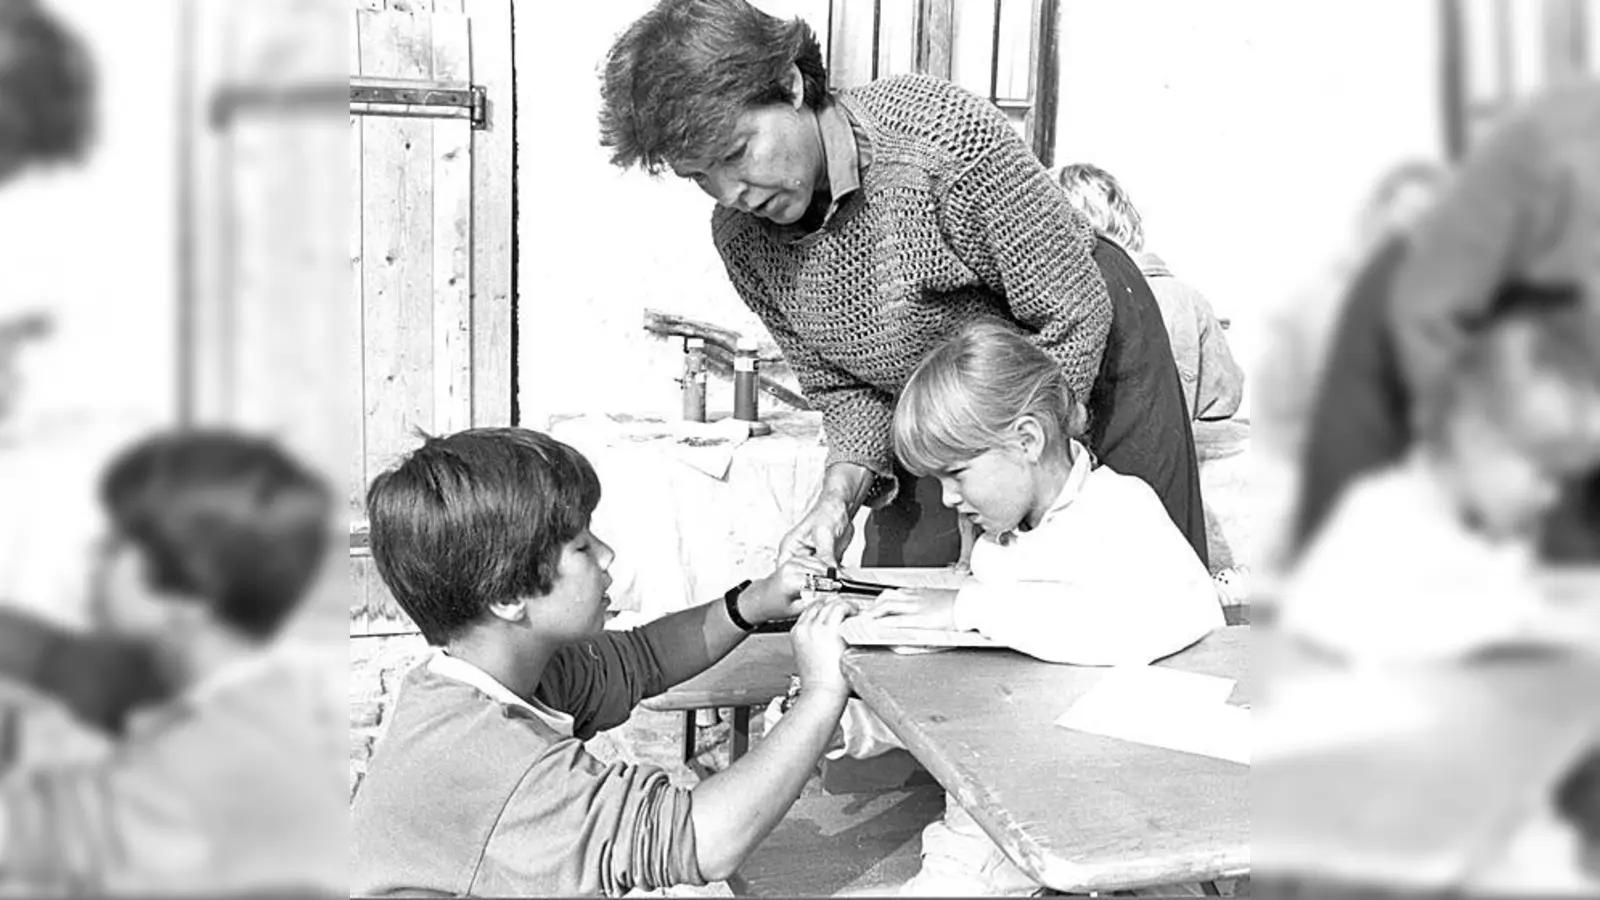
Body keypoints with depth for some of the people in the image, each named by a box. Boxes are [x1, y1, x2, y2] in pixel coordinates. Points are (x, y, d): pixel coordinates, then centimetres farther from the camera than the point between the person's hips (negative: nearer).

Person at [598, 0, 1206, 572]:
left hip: (1089, 357, -4)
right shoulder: (738, 237, -16)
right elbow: (840, 384, -5)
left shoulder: (947, 134, -35)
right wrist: (842, 489, -25)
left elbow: (1073, 318, -27)